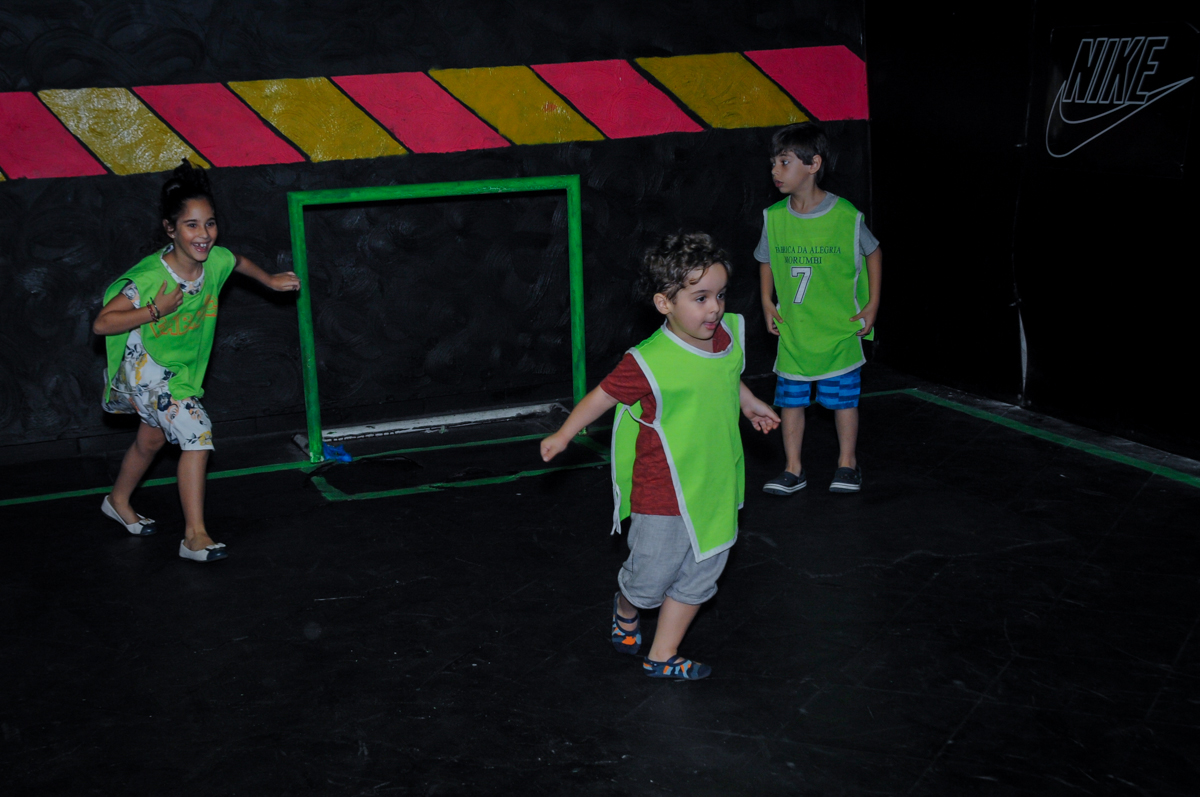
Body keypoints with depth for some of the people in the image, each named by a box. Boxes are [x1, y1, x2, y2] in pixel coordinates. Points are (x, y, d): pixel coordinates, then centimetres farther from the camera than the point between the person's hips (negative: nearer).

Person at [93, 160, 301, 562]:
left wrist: (271, 280, 17)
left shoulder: (216, 260, -15)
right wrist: (155, 311, -35)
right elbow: (101, 324, -30)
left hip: (180, 369, 7)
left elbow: (238, 262, 12)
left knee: (152, 438, 26)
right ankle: (195, 536, -11)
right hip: (146, 367, -7)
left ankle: (119, 501, 52)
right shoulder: (150, 277, -32)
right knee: (197, 436, -18)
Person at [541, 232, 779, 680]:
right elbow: (605, 394, -8)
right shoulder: (649, 362, -23)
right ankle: (626, 609, 44)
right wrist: (564, 435, -2)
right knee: (650, 580, 8)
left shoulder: (730, 335, -2)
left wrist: (751, 405, 34)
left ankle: (662, 656, 29)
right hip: (663, 497, -6)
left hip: (714, 489, 6)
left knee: (697, 578, 14)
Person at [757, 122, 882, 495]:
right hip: (792, 330, 3)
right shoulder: (773, 217, -5)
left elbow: (873, 252, 3)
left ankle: (848, 464, 26)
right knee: (790, 398, 7)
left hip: (840, 328, -3)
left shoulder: (846, 216, -14)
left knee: (843, 397, 8)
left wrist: (872, 304, 2)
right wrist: (767, 302, 5)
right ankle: (793, 469, 20)